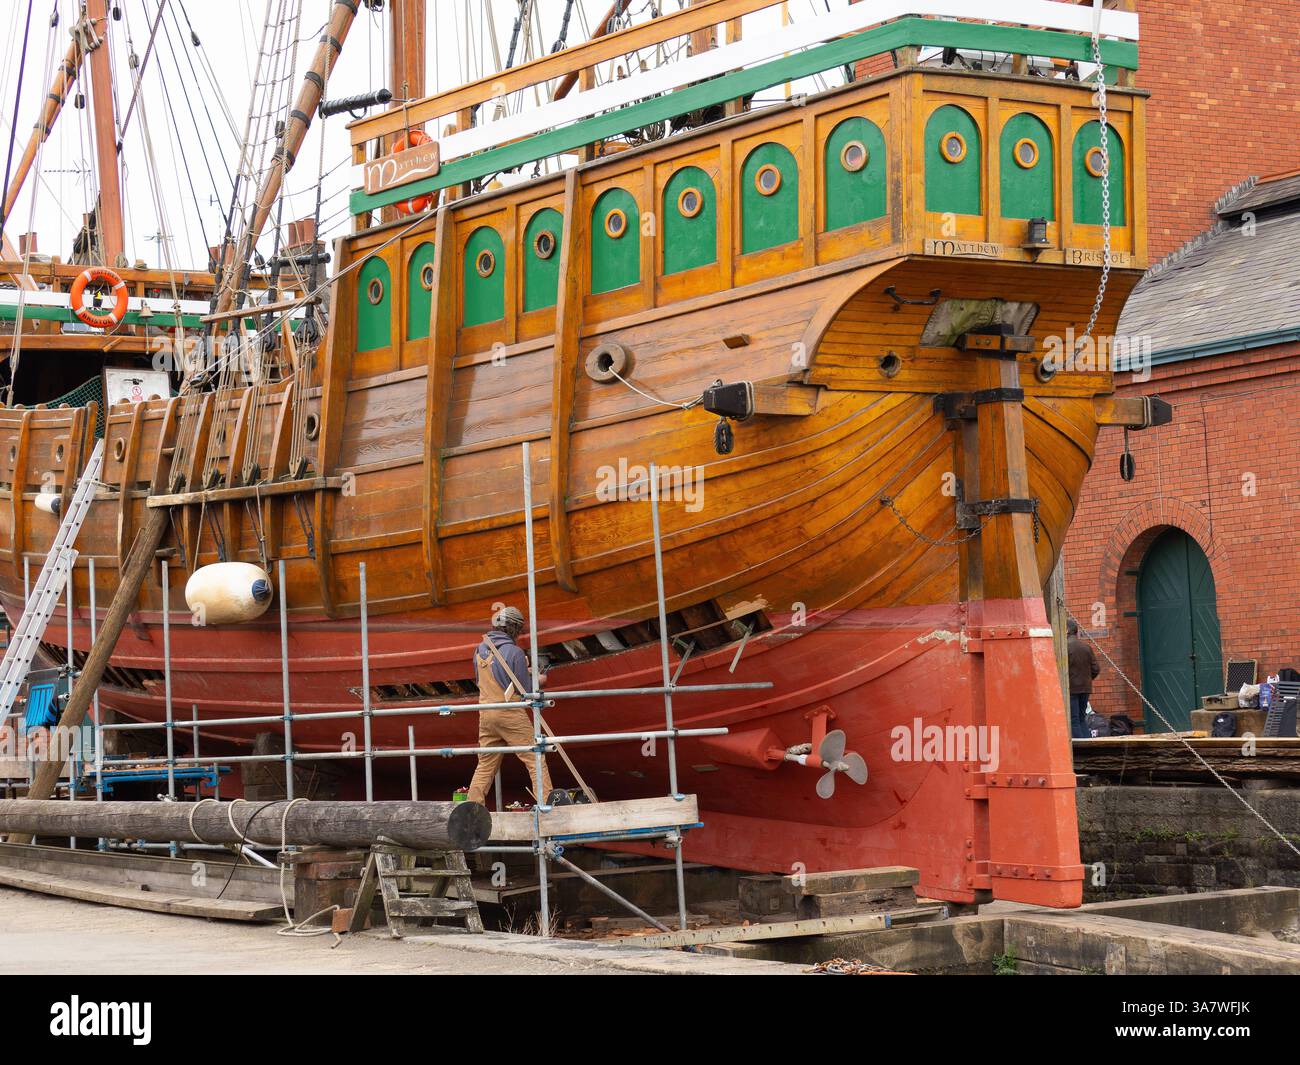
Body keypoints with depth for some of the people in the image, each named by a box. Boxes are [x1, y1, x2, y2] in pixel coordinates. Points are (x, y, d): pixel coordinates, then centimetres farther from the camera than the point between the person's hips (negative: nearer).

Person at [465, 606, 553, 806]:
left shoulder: (480, 649, 9)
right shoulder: (515, 652, -10)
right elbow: (524, 692, -9)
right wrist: (538, 680, 12)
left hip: (486, 713, 6)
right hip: (511, 714, -6)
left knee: (485, 765, 13)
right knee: (535, 759, -1)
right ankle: (546, 803, -6)